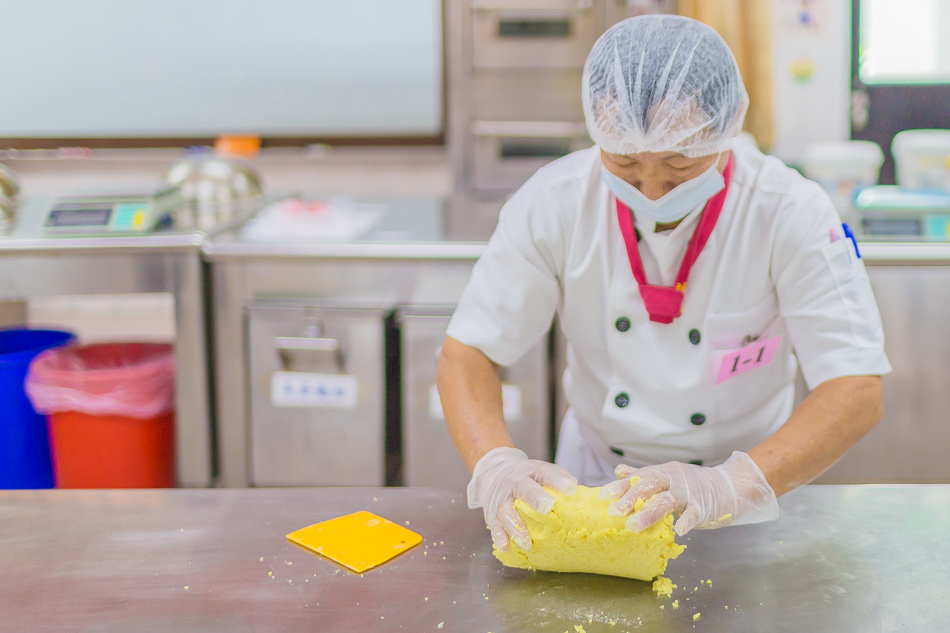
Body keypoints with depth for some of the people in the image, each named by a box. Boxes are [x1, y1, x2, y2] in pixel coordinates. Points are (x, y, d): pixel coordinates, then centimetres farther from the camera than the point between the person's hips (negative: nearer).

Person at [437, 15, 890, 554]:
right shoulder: (554, 202, -15)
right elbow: (467, 353, -11)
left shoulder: (791, 213, -20)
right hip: (594, 473, 1)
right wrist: (496, 465, -32)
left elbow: (858, 391, -24)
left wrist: (731, 484, -40)